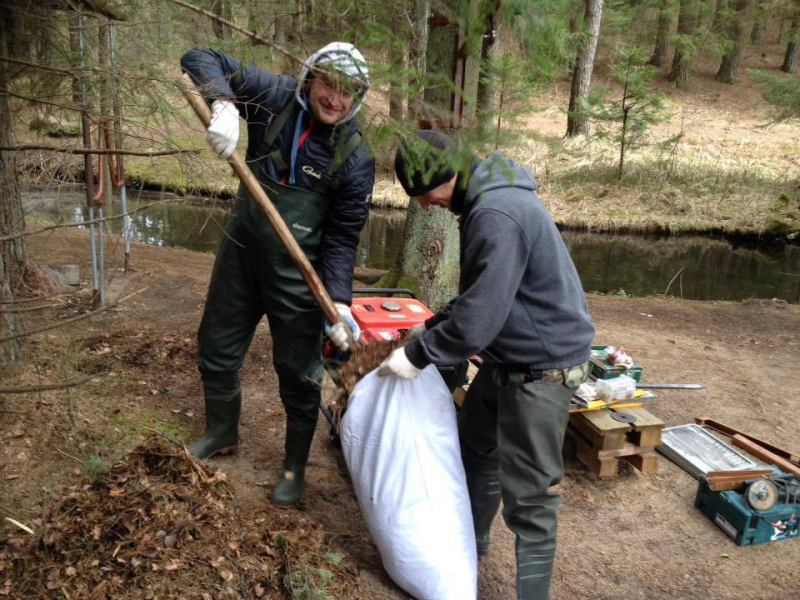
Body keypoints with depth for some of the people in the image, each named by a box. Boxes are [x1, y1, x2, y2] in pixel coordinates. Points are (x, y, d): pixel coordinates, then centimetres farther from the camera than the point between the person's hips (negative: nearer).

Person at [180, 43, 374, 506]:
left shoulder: (355, 159, -15)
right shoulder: (276, 98, -10)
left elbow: (341, 238, -12)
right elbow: (201, 60, -9)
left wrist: (338, 300, -24)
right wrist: (223, 104, -29)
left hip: (297, 275, -3)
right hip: (241, 254, 4)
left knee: (298, 372, 6)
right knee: (216, 351, 18)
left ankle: (295, 466, 30)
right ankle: (222, 433, 46)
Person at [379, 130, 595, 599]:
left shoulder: (497, 215, -27)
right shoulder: (486, 199, 6)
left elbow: (479, 318, -29)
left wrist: (418, 355, -16)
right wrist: (433, 326, 10)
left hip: (541, 367, -11)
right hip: (506, 358, 11)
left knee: (527, 494, 0)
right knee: (476, 450, 25)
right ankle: (470, 544, 47)